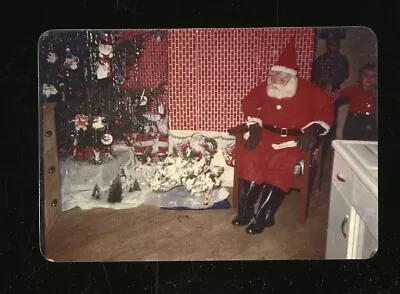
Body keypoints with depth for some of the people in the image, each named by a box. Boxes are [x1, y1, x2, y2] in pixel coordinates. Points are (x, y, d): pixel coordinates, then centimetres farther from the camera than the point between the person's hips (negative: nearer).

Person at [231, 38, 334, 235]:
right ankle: (245, 210, -21)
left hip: (293, 137, -2)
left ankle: (263, 216, -23)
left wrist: (312, 130, -15)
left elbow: (326, 110, 2)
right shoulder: (266, 87, 14)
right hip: (265, 132, 3)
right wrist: (254, 125, -4)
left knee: (281, 161, -32)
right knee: (248, 153, -28)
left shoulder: (308, 90, 6)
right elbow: (248, 102, 13)